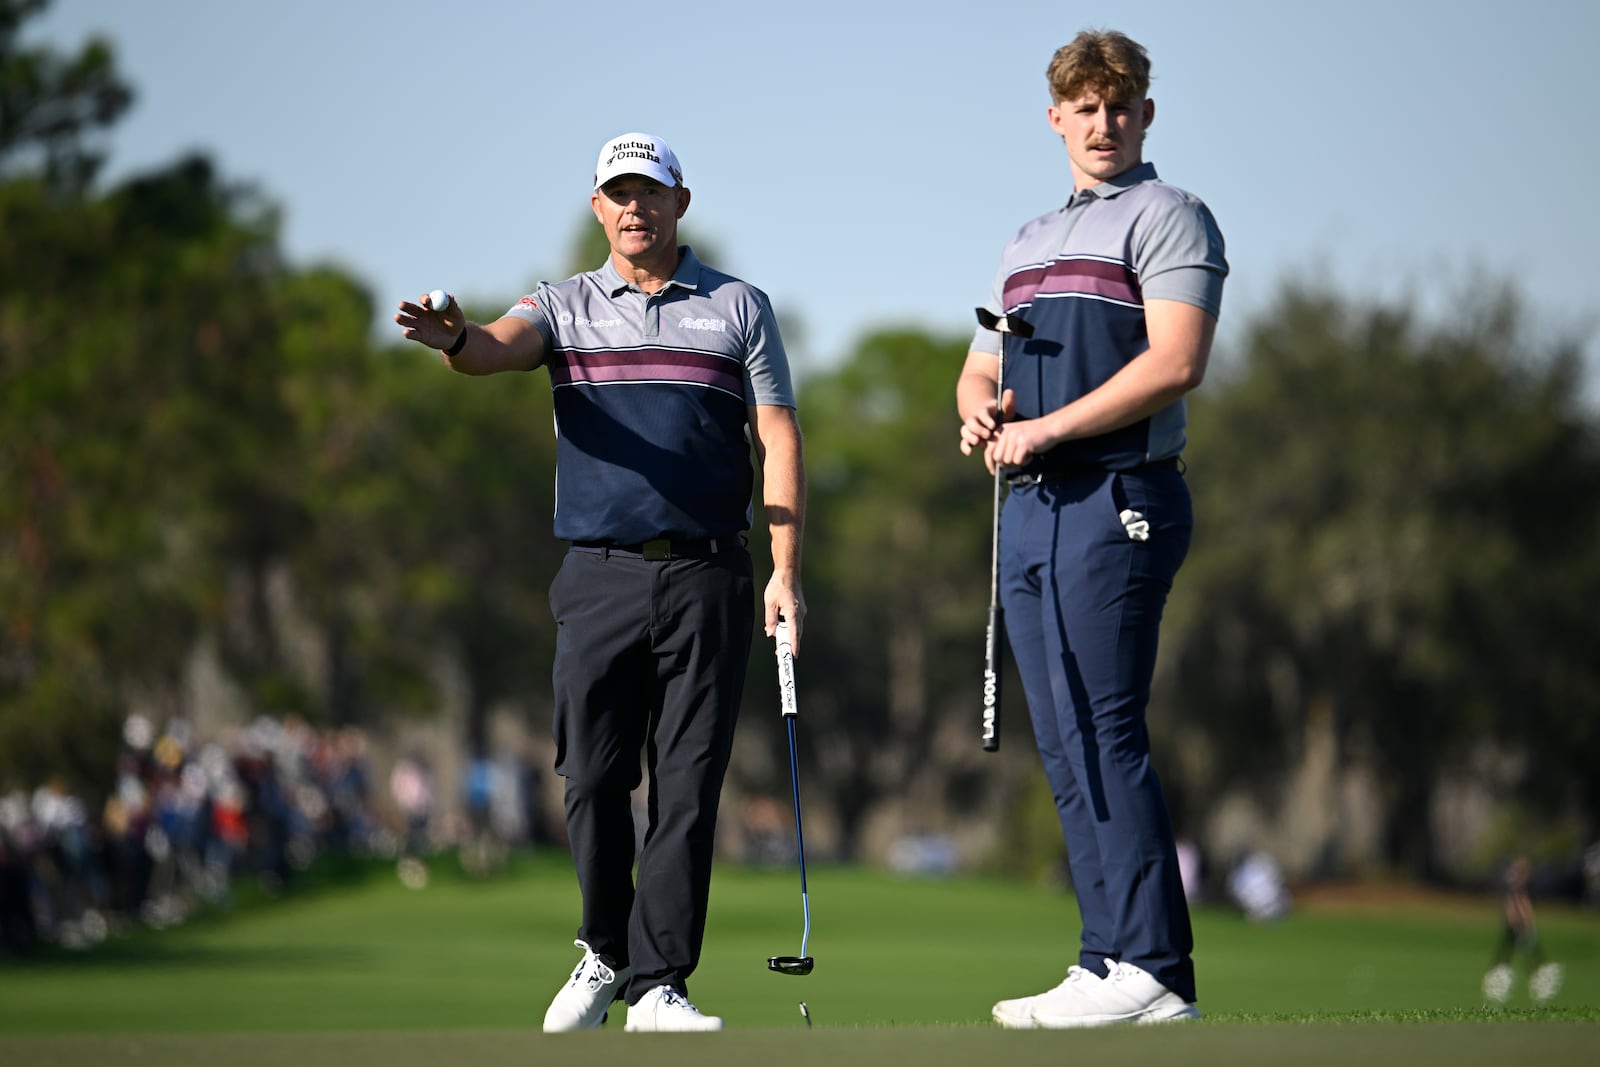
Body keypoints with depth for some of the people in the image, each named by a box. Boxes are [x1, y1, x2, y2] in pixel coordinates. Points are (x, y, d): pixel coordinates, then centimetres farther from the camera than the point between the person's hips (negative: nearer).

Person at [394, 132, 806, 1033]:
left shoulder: (740, 307, 9)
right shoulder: (566, 306, 10)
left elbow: (779, 438, 5)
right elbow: (499, 347, -12)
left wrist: (787, 572, -4)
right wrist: (453, 338, -37)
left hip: (707, 578, -1)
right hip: (601, 577, 1)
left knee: (688, 783, -4)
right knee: (595, 779, 0)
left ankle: (659, 983, -2)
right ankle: (606, 952, 19)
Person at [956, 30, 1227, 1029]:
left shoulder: (1169, 217, -1)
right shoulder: (1028, 242, 23)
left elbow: (1175, 363, -14)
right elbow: (982, 368, 26)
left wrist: (1047, 428, -14)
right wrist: (980, 410, 1)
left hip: (1118, 502, -8)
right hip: (1031, 507, 8)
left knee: (1105, 733, -13)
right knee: (1067, 746, 6)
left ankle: (1153, 969, -13)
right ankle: (1111, 958, 8)